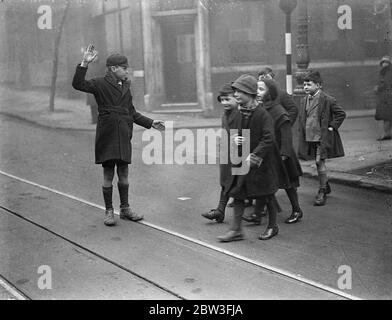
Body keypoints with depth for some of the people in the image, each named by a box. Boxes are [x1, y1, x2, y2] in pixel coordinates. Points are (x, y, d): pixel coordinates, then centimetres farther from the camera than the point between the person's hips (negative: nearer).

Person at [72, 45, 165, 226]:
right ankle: (109, 211, 11)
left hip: (123, 136, 5)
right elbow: (78, 84, -17)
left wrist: (150, 123, 18)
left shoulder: (125, 86, 15)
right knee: (108, 174, 0)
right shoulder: (100, 84, -3)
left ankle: (125, 209, 21)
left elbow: (132, 112, 22)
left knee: (123, 173, 10)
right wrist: (85, 64, -25)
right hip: (107, 136, -5)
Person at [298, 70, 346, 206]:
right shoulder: (304, 100, 8)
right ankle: (326, 186, 33)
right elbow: (302, 118, 21)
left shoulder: (327, 100, -12)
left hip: (322, 137, -6)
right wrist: (302, 132, 12)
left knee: (320, 162, -9)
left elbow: (341, 114, -7)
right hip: (309, 137, 6)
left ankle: (322, 192, 0)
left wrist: (332, 127, -10)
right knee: (319, 163, 14)